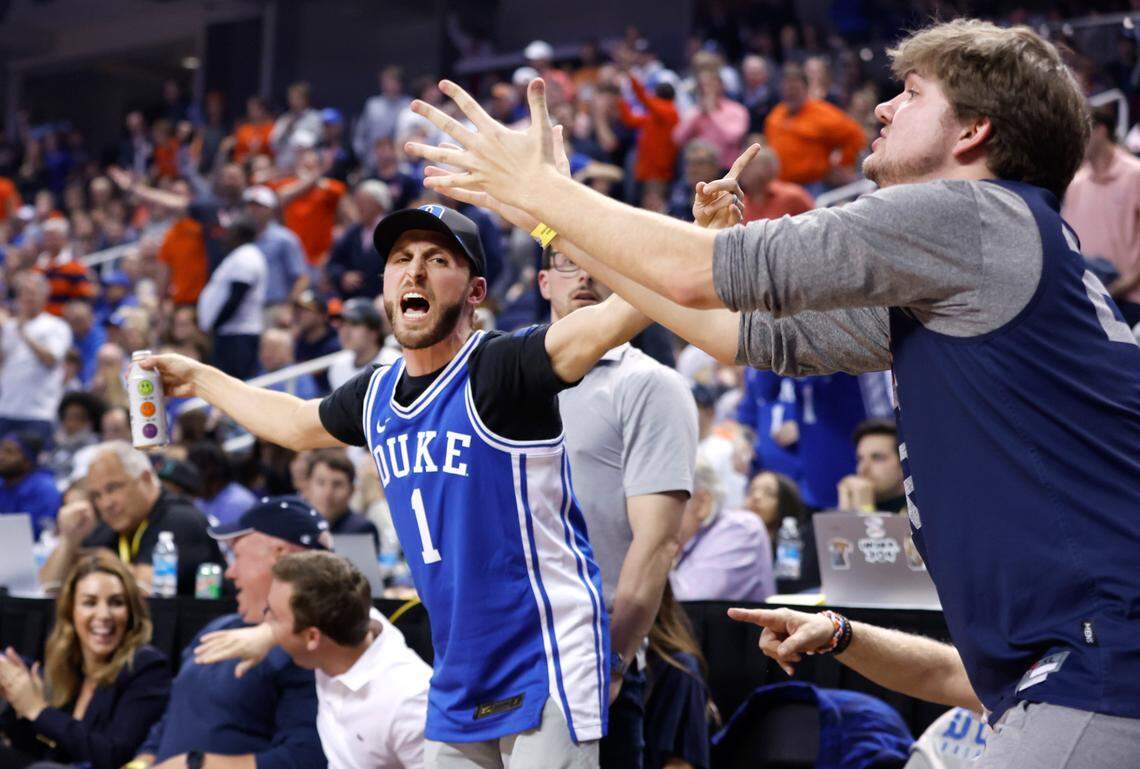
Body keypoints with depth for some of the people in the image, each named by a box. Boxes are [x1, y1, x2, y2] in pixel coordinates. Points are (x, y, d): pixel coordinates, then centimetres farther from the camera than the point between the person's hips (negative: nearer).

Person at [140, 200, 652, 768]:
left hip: (546, 674, -7)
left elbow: (614, 317, -30)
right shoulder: (375, 396, 10)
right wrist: (200, 379, 40)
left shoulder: (501, 369, -12)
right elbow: (297, 425, 32)